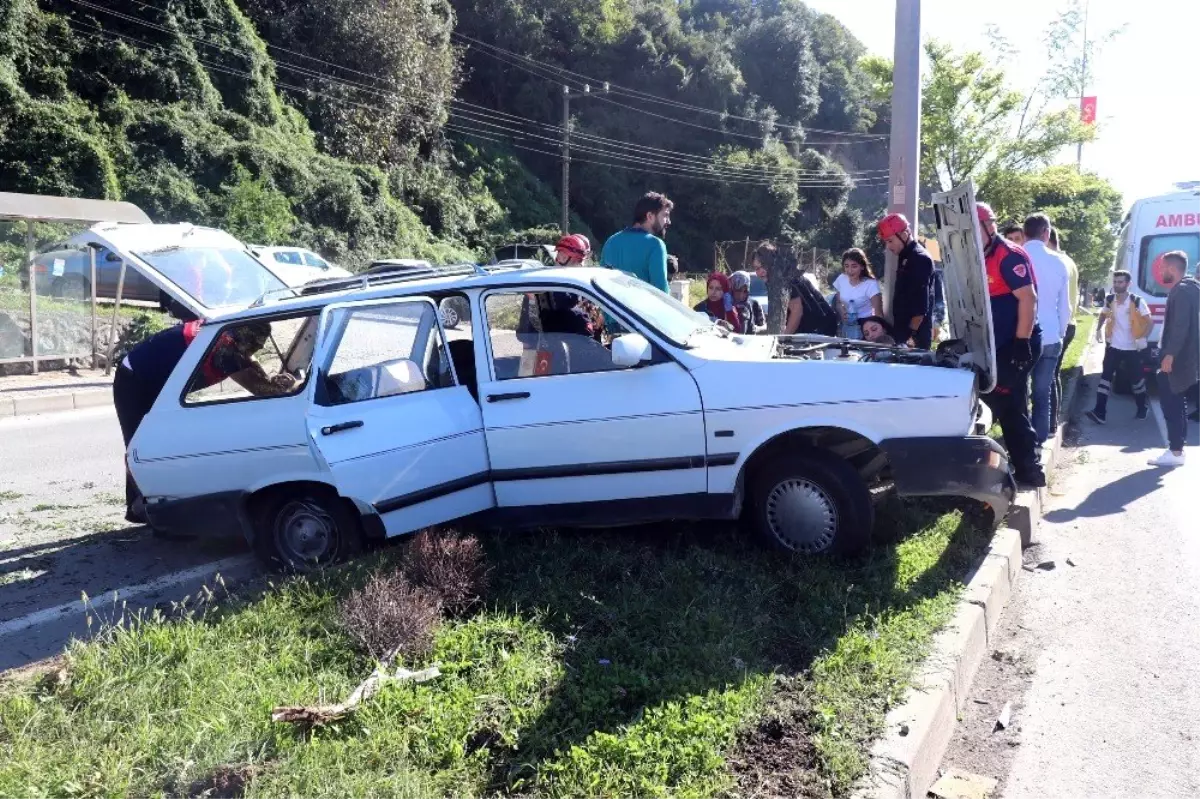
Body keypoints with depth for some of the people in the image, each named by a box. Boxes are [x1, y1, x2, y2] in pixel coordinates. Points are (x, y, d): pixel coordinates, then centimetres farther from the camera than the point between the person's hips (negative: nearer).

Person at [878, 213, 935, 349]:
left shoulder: (920, 259, -14)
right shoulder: (905, 257, 15)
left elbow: (921, 305, -20)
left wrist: (912, 334, -22)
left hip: (915, 335, -9)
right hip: (903, 332, 9)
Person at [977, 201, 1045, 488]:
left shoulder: (1009, 255, -13)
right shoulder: (984, 259, 15)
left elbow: (1028, 298, -20)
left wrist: (1022, 342, -24)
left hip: (1016, 345, -9)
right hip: (1000, 345, 9)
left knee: (1008, 408, -8)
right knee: (1010, 408, 13)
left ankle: (1028, 472, 1)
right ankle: (1025, 469, 21)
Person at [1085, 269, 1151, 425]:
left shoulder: (1137, 302, -12)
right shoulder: (1110, 301, 0)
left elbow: (1150, 322, -8)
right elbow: (1103, 315, 20)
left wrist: (1143, 338, -22)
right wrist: (1099, 329, 5)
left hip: (1132, 349, -3)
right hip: (1113, 347, 3)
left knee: (1137, 378, 12)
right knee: (1106, 377, -5)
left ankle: (1143, 407, 35)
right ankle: (1100, 413, -9)